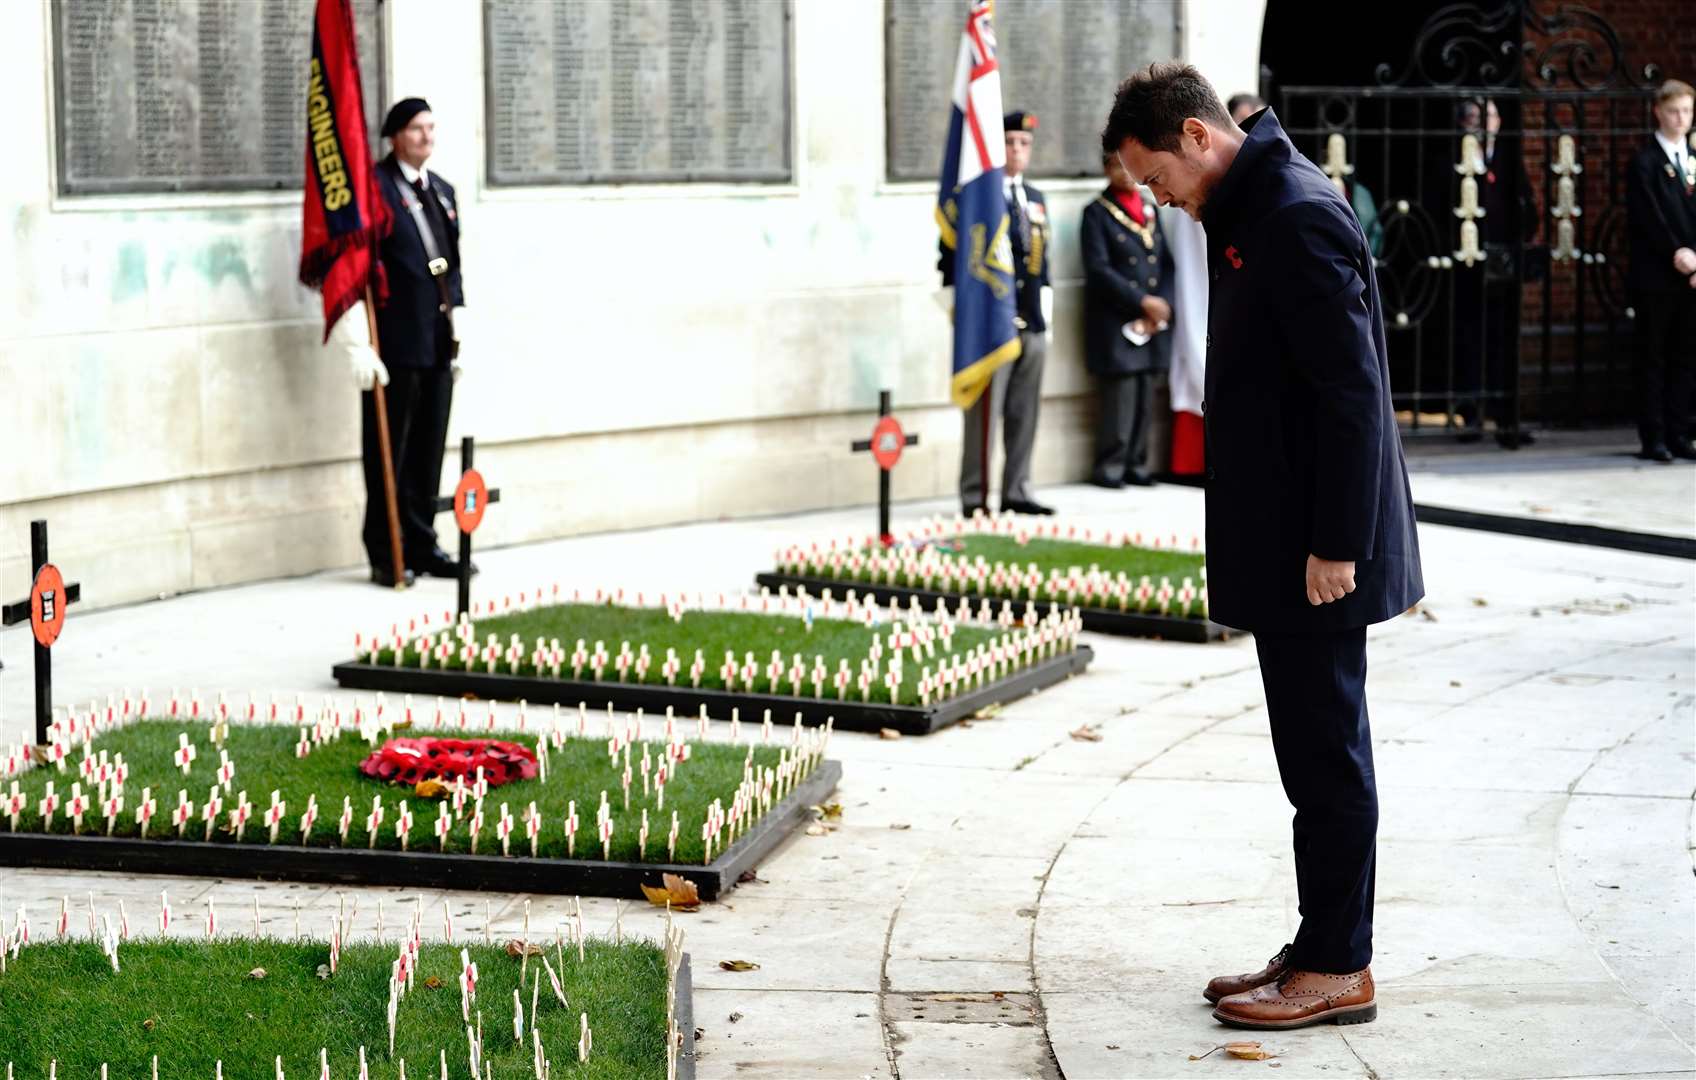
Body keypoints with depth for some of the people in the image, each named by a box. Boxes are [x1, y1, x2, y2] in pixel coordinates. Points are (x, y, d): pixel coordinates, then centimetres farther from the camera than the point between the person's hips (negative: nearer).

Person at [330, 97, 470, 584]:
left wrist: (458, 334, 16)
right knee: (389, 452, 0)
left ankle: (422, 545, 19)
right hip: (394, 344, -7)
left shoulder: (442, 191, 15)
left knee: (429, 451, 11)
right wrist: (359, 344, -17)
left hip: (437, 344, 7)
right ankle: (386, 555, 6)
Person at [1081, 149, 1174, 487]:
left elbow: (1167, 263, 15)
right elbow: (1098, 268, -10)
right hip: (1115, 321, -5)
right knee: (1120, 393, -8)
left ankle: (1136, 465, 12)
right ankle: (1109, 467, -1)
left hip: (1152, 321, 5)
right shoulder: (1097, 213, -1)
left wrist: (1163, 303, -2)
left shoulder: (1150, 210, 16)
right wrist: (1142, 302, -13)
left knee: (1144, 395, 5)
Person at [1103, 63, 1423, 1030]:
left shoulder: (1298, 217, -17)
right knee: (1316, 752, 14)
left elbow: (1350, 388, -22)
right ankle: (1325, 951, 22)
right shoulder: (1252, 213, 15)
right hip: (1286, 546, 10)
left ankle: (1338, 970, 4)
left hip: (1318, 552, -10)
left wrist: (1335, 544, -22)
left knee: (1326, 752, -3)